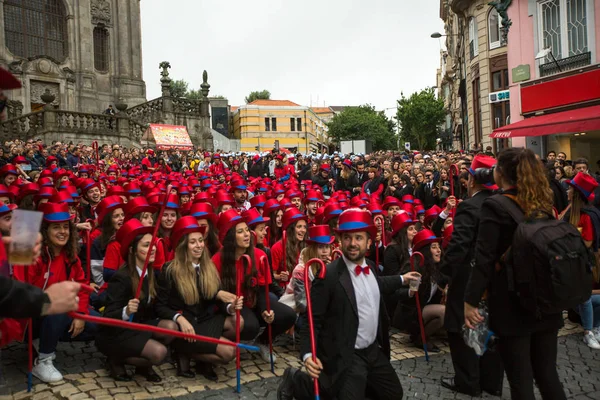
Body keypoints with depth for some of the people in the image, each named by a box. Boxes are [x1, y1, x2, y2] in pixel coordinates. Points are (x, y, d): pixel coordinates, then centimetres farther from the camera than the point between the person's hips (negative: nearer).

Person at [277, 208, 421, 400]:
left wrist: (401, 279, 31)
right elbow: (312, 319, -21)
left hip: (374, 350, 8)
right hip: (345, 357, -8)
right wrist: (308, 354, -33)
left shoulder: (370, 267, 1)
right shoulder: (328, 275, -23)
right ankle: (296, 380, 6)